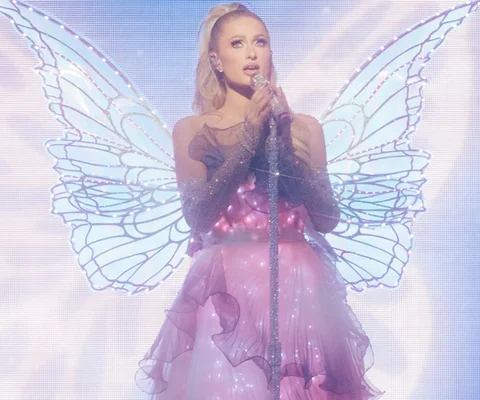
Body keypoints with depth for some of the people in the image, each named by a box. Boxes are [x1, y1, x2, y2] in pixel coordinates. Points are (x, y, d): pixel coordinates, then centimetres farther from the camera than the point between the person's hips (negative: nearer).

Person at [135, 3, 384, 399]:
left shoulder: (303, 126, 7)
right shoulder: (191, 129, 5)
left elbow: (327, 220, 2)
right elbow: (197, 217, -8)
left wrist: (288, 146, -8)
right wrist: (247, 142, -13)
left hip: (295, 286, 1)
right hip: (225, 290, -1)